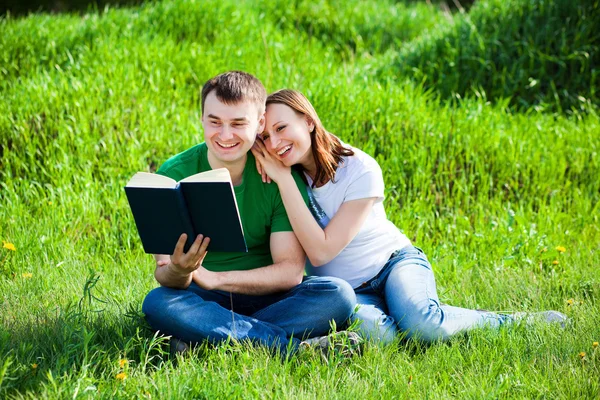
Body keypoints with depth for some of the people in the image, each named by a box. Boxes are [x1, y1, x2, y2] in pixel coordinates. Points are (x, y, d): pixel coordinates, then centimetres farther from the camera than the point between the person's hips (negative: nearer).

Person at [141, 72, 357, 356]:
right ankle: (297, 346, -32)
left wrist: (212, 278, -24)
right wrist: (179, 273, -36)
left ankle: (203, 338, -27)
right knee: (158, 304, -33)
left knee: (338, 295, -26)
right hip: (202, 299, 0)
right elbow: (164, 275, -11)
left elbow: (290, 271, -13)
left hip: (267, 297, 1)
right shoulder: (174, 175, -9)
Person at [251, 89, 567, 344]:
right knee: (370, 329, -36)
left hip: (393, 262, -2)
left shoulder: (360, 171, -17)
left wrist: (284, 180, -26)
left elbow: (321, 250, -23)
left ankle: (512, 323, -12)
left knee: (420, 322, -36)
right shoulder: (286, 175, -5)